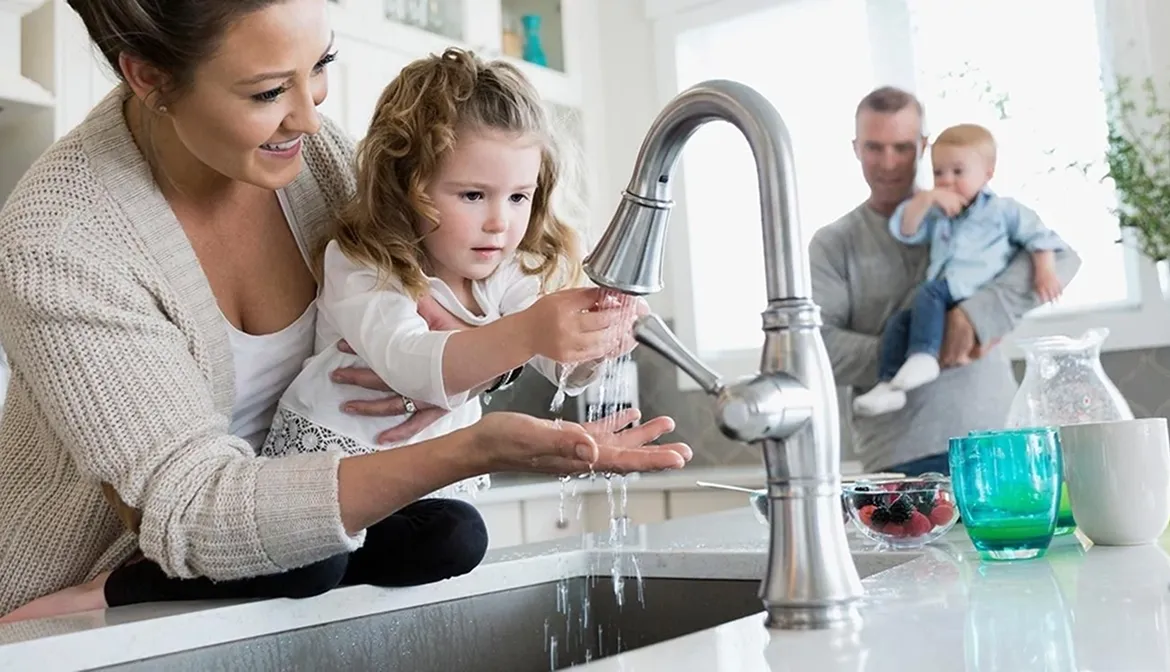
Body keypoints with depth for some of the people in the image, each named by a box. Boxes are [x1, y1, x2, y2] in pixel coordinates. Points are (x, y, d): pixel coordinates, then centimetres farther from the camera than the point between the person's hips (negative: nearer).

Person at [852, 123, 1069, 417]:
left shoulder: (1003, 209, 12)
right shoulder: (937, 216, 25)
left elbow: (1038, 236, 8)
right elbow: (904, 231, 10)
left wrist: (1045, 271, -9)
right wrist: (925, 199, -3)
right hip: (945, 302, 6)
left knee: (929, 292, -29)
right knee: (898, 323, -13)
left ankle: (923, 356, -37)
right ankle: (888, 385, -18)